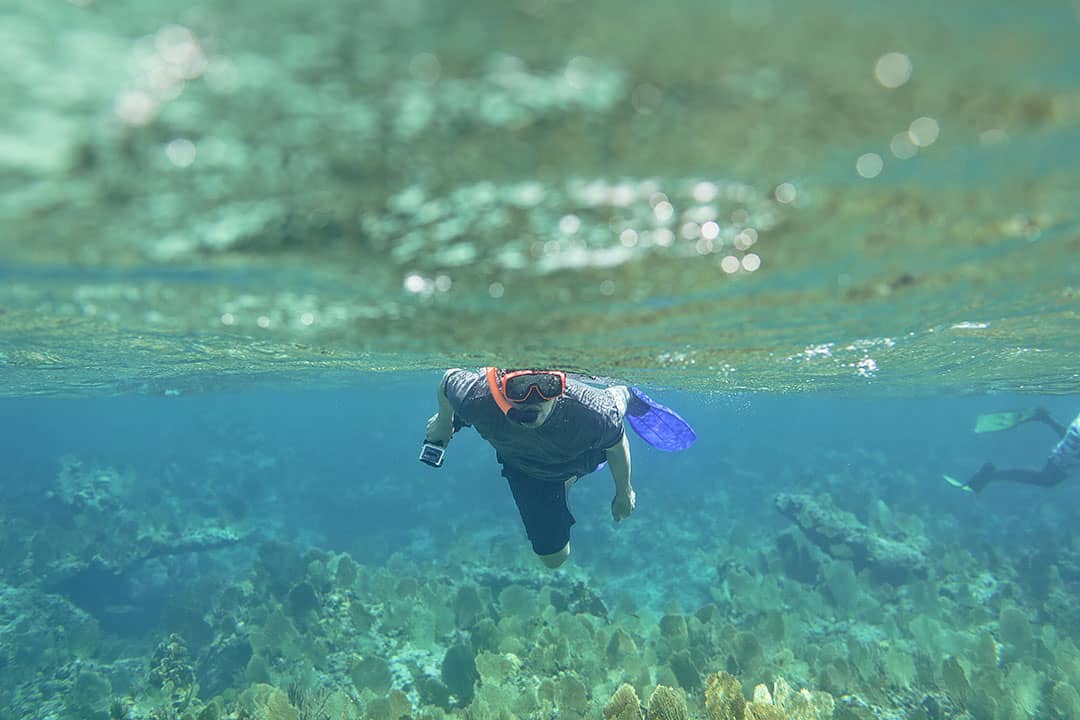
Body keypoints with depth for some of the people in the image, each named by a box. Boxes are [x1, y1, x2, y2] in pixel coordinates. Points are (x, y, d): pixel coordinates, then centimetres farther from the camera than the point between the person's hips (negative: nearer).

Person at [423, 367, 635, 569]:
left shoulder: (591, 411, -46)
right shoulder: (476, 400, -44)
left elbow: (616, 443, -23)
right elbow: (448, 379, -19)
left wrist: (624, 492, -4)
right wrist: (443, 422, 3)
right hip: (522, 468, 1)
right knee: (553, 557, 15)